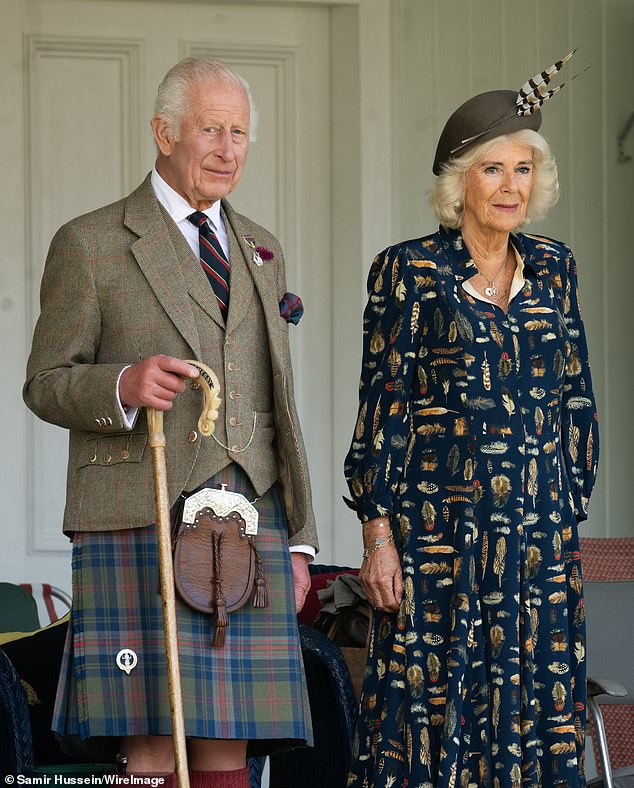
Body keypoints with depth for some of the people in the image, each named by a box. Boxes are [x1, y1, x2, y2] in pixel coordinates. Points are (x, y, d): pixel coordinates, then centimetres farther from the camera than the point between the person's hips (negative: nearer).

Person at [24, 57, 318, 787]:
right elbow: (45, 385, 2)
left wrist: (299, 538, 15)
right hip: (141, 526, -4)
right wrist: (124, 387, -20)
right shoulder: (90, 243, 3)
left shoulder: (259, 251, 20)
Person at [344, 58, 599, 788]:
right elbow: (382, 405, -5)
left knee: (537, 698, 6)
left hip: (541, 532, 4)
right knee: (433, 699, -2)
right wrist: (377, 533, -10)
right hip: (439, 528, -4)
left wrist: (571, 508, 11)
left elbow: (574, 395, 15)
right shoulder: (407, 271, -2)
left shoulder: (553, 268, 11)